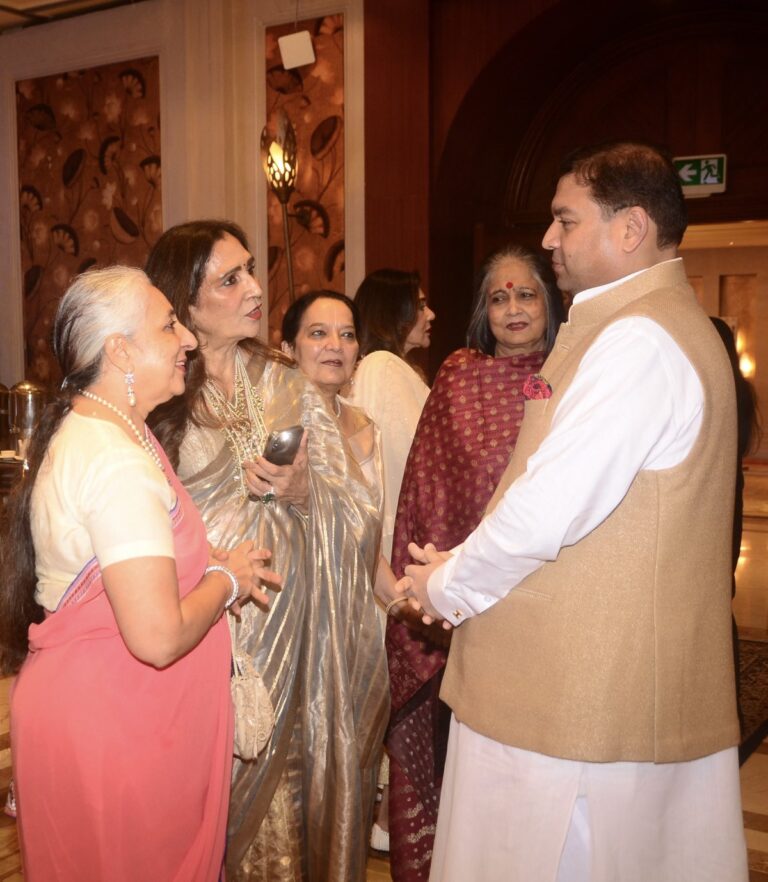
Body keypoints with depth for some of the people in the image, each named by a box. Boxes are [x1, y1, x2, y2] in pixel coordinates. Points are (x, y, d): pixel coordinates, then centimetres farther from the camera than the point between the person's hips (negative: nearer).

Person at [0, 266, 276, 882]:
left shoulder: (77, 433, 7)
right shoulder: (119, 463, -26)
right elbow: (158, 637, -31)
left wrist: (211, 566, 6)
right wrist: (228, 578, -13)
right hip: (114, 732, -10)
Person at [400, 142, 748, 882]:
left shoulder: (639, 341, -18)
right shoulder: (658, 325, 14)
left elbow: (548, 508, -23)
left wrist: (449, 586, -5)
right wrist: (460, 572, 9)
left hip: (583, 693, -9)